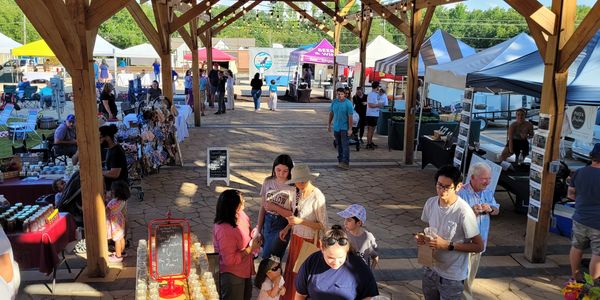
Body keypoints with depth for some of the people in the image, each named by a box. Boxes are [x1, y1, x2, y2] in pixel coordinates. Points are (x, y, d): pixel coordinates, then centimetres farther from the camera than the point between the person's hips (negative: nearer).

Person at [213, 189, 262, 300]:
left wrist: (253, 238, -7)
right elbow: (230, 260, -30)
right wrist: (250, 248, -24)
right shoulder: (225, 230, -35)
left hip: (244, 269, 9)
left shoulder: (239, 216, -8)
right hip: (232, 274, -9)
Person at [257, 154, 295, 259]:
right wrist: (258, 229, 5)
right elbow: (263, 207, 5)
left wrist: (275, 207, -20)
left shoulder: (293, 187, -15)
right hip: (267, 222, 5)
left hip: (282, 226, -5)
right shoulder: (268, 182, -1)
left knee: (268, 259, -4)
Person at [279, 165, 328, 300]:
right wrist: (287, 228, 6)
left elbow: (323, 226, -21)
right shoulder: (298, 192, -1)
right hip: (296, 237, 7)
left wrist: (301, 221, -27)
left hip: (309, 241, -7)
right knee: (292, 270, 20)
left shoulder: (317, 197, -23)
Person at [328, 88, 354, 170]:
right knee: (339, 145, 13)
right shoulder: (334, 102, 4)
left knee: (345, 145, -9)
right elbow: (331, 113, 15)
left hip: (344, 128, -5)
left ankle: (346, 163, -10)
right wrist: (329, 124, 15)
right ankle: (340, 161, 23)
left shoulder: (348, 103, -12)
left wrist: (350, 129, -17)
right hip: (336, 127, 5)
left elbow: (350, 117, -14)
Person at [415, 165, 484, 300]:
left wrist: (448, 245, -24)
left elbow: (479, 246, -17)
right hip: (430, 268, 6)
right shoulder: (430, 203, -7)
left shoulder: (463, 211, -25)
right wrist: (424, 238, -10)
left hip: (452, 276, -6)